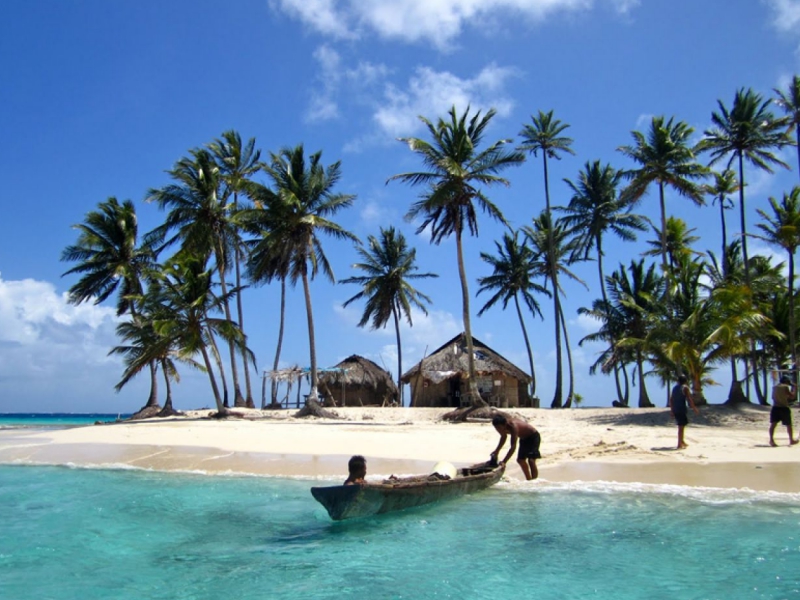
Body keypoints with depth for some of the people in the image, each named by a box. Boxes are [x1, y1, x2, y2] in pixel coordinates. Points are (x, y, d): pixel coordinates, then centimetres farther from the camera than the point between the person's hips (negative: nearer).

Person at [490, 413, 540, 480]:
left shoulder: (513, 426, -39)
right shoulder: (503, 426, -16)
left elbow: (513, 446, -43)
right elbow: (503, 437, 8)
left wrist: (504, 461, -46)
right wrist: (496, 451, 4)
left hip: (533, 436, -9)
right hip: (524, 438, 9)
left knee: (531, 460, -21)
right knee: (520, 460, 12)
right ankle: (529, 480, 27)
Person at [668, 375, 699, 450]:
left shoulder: (674, 388, 15)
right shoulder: (685, 387, -5)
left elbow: (671, 399, 16)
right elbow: (689, 399, -11)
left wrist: (672, 410, 21)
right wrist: (694, 408, -5)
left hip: (675, 410, 7)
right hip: (682, 409, -7)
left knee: (681, 426, 20)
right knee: (681, 426, -5)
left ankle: (682, 442, 30)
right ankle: (680, 444, -7)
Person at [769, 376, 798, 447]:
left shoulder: (774, 387, 11)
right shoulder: (785, 387, -6)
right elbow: (792, 396, -5)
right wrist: (793, 388, 7)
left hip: (775, 408, 4)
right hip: (784, 408, -4)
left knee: (773, 424, -2)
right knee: (788, 425, 12)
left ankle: (771, 440, -14)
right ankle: (791, 440, 24)